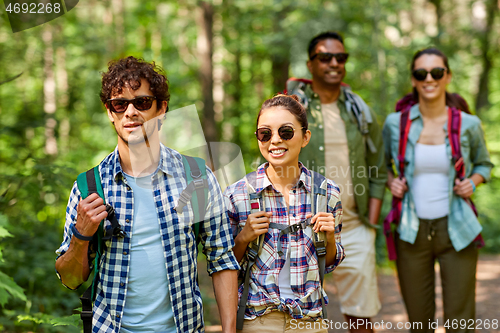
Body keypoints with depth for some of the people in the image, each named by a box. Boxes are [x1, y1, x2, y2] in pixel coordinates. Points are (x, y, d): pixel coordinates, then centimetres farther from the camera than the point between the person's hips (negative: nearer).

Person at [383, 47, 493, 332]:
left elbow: (484, 163, 17)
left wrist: (473, 182, -4)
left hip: (456, 231, -1)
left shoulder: (468, 124, -1)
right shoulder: (396, 123, 0)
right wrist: (391, 181, -2)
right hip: (412, 231, 1)